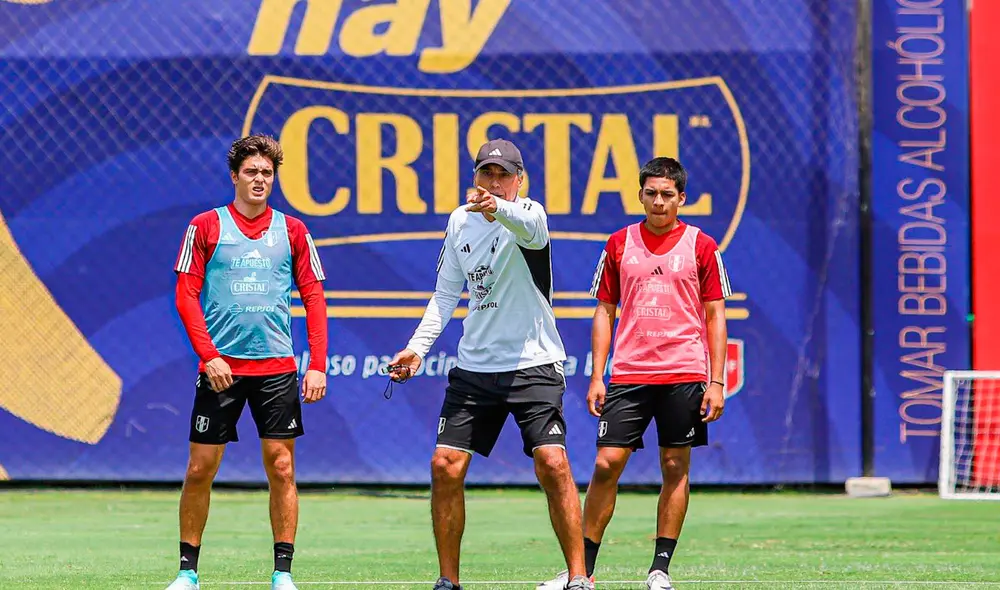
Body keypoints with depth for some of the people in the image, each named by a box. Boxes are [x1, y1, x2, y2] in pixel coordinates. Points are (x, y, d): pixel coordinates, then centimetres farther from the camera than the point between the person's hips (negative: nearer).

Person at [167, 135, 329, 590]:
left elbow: (314, 299, 8)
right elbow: (186, 296, 0)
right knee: (200, 470, 0)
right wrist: (208, 356, -11)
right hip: (220, 367, -1)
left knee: (281, 468, -2)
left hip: (277, 367, 1)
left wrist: (317, 365, -2)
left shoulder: (292, 231, 8)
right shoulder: (206, 226, 3)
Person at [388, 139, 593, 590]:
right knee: (445, 468, -2)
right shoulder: (460, 221, 8)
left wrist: (498, 209, -60)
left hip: (533, 363, -5)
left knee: (552, 464, -17)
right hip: (474, 365, 5)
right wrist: (417, 347, 5)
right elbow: (446, 294, 17)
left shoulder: (528, 214, -10)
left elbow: (529, 226, -38)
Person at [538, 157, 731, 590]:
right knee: (606, 464, -5)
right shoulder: (619, 244, 7)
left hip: (684, 375, -1)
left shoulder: (701, 246, 2)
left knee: (675, 468, 1)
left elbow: (715, 316, 4)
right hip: (628, 373, 1)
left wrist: (716, 382, -4)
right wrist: (597, 377, 4)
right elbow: (605, 312, 11)